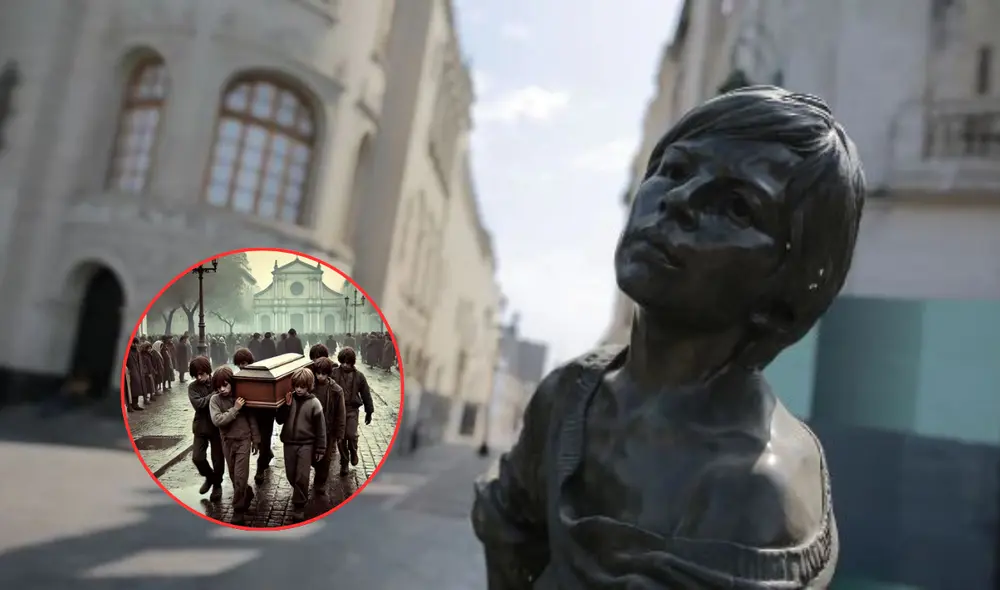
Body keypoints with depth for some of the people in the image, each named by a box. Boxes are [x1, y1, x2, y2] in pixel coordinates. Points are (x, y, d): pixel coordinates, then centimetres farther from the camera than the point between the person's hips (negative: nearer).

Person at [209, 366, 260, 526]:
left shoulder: (241, 397, -8)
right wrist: (235, 409, -24)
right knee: (234, 477, 14)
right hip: (227, 442, 3)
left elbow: (252, 419, -1)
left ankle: (238, 511, 4)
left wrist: (255, 440, 1)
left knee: (240, 477, -6)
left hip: (243, 440, -2)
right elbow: (217, 420, -19)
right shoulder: (215, 399, -6)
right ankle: (247, 494, 41)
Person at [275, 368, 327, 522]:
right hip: (289, 443, 4)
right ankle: (300, 496, 38)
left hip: (306, 444, -4)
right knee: (290, 475, 13)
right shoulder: (289, 399, 0)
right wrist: (286, 405, -16)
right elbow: (279, 420, -2)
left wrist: (320, 449, -6)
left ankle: (299, 505, 8)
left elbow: (320, 428, -7)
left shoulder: (314, 403, -10)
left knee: (302, 477, -6)